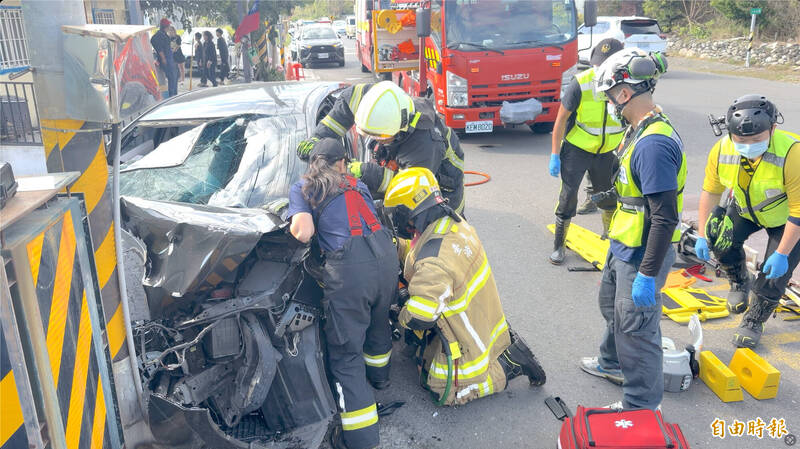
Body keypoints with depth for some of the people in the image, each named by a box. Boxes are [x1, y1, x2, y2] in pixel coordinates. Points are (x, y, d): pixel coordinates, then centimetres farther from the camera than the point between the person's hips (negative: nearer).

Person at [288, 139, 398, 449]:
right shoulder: (357, 185, 26)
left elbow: (303, 233, -3)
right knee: (378, 318, 33)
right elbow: (369, 218, 17)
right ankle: (379, 374, 58)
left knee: (345, 351, 4)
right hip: (385, 254, 5)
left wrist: (296, 224, 19)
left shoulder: (301, 189, 12)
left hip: (349, 266, -5)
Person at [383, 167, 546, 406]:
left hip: (467, 338, -9)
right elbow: (413, 249, 12)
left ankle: (510, 364, 6)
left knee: (445, 392, 5)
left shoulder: (432, 262, -35)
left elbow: (419, 317, -31)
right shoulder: (452, 221, -7)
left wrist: (401, 317, -10)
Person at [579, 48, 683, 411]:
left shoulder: (654, 144, -28)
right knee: (612, 305, 28)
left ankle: (642, 408, 21)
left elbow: (665, 218, -29)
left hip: (642, 257, -10)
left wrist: (648, 275, -26)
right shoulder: (640, 130, 4)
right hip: (624, 247, 10)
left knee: (636, 329, 3)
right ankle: (614, 363, 52)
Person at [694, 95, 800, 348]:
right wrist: (702, 236, -11)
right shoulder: (721, 151, -24)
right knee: (721, 239, -22)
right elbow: (710, 192, -9)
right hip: (746, 210, 4)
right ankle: (740, 282, 10)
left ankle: (753, 323, 19)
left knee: (773, 276, -8)